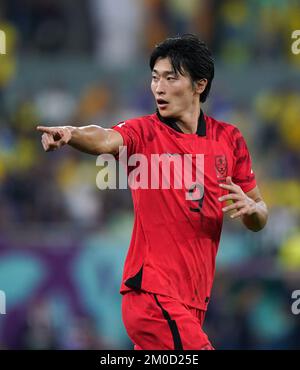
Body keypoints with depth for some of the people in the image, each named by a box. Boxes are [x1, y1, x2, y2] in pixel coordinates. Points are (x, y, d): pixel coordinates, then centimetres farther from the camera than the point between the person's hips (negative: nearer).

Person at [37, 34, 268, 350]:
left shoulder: (229, 138, 9)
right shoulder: (145, 133, -4)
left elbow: (258, 221, 15)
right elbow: (105, 140, -28)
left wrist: (251, 207, -9)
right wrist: (70, 133, -50)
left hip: (195, 298, 5)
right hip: (153, 293, -5)